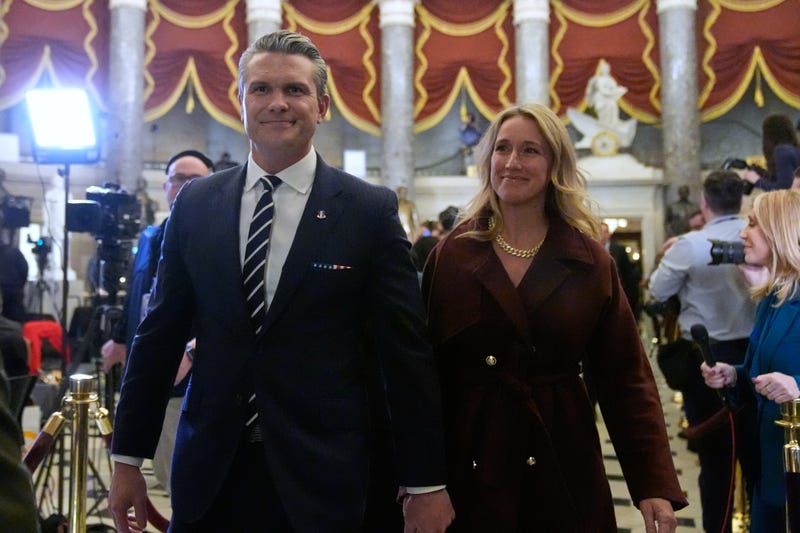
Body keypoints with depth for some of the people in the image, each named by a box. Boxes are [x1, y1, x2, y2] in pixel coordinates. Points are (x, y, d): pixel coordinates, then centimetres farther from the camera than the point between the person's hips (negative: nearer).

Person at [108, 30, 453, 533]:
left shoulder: (371, 209, -6)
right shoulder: (195, 204, 2)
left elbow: (406, 350, -5)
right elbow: (159, 334, 7)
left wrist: (425, 483, -3)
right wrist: (128, 458, 9)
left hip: (324, 478, -2)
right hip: (208, 473, 3)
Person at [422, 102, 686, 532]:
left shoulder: (590, 262, -1)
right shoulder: (452, 255, -2)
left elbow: (626, 379, -2)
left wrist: (655, 485, -9)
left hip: (563, 473, 1)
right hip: (470, 475, 0)